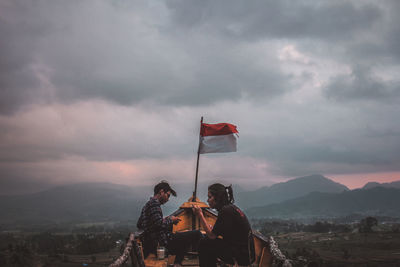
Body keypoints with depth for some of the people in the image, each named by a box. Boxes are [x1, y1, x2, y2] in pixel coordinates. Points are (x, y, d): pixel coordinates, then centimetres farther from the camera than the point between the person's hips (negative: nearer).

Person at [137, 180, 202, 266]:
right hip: (160, 243, -10)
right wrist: (170, 220, -4)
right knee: (196, 234, -10)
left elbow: (139, 225, 24)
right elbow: (158, 224, -23)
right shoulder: (154, 203, -11)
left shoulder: (147, 204, 19)